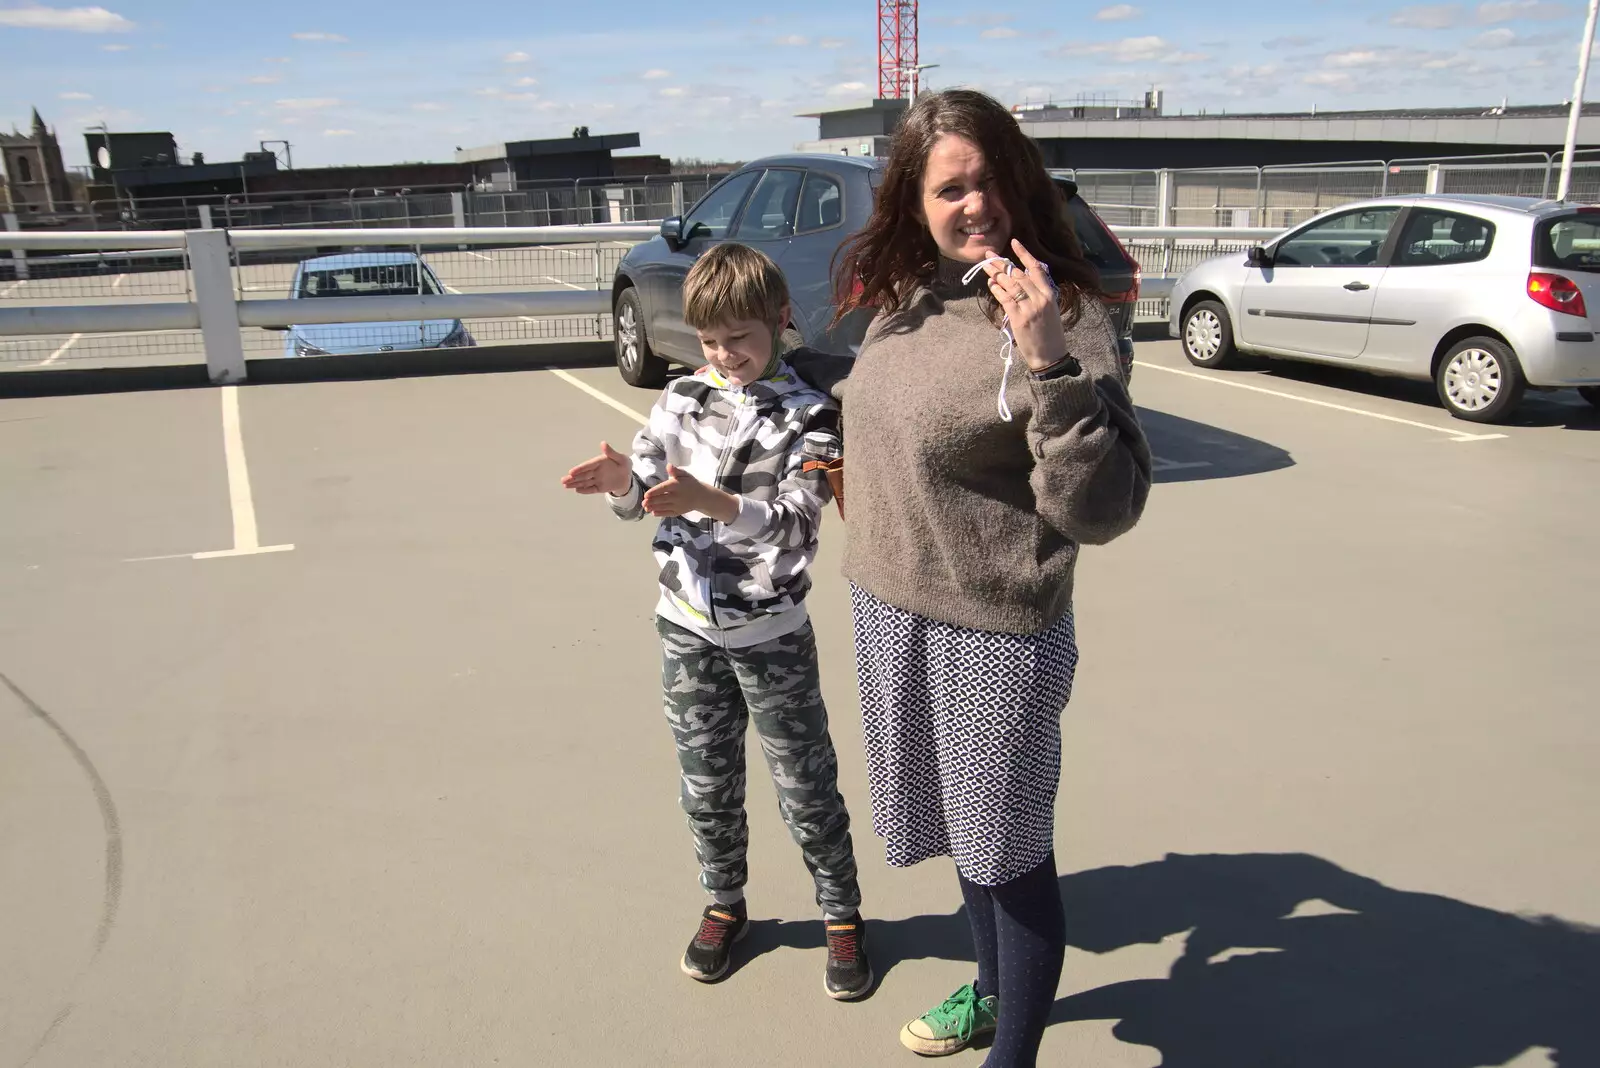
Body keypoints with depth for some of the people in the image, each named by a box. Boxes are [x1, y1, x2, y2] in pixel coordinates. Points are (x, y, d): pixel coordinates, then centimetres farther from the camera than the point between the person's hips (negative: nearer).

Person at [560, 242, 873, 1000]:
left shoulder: (808, 416, -9)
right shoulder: (682, 399, 2)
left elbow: (797, 523, -21)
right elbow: (639, 497, 1)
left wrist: (714, 503, -38)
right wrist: (624, 482, -23)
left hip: (771, 634, -3)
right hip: (687, 628, 4)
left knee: (806, 785, 9)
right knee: (707, 783, 16)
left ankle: (842, 916, 28)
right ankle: (725, 904, 37)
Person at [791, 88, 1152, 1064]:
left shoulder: (1063, 316, -20)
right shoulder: (907, 295, 2)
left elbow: (1104, 509, -27)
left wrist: (1048, 362, -36)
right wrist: (790, 364, 25)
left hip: (996, 636, -7)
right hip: (891, 613, 8)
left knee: (1010, 851, 11)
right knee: (961, 826, 25)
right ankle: (993, 987, 50)